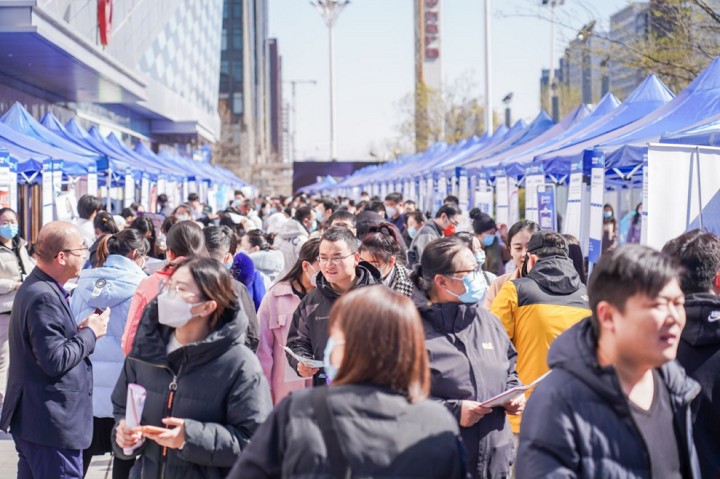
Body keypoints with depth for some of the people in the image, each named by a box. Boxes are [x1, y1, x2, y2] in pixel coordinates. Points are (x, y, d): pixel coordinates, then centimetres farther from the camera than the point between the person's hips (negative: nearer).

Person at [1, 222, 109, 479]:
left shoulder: (36, 287, 11)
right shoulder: (45, 297, -21)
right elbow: (55, 361, -24)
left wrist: (78, 331, 4)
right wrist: (90, 332, -12)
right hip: (52, 423, -11)